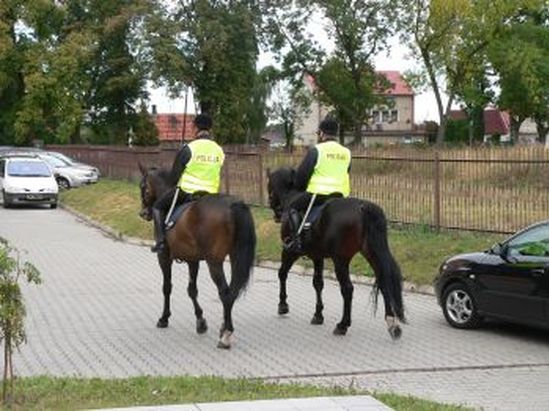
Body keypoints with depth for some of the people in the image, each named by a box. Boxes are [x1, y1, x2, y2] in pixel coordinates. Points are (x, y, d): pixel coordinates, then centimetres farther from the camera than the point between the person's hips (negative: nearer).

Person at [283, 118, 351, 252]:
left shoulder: (316, 150, -7)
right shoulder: (346, 152, 10)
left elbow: (302, 173, -3)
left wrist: (298, 187, 15)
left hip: (318, 193, -5)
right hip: (340, 195, 5)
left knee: (293, 206, 11)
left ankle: (295, 237, -4)